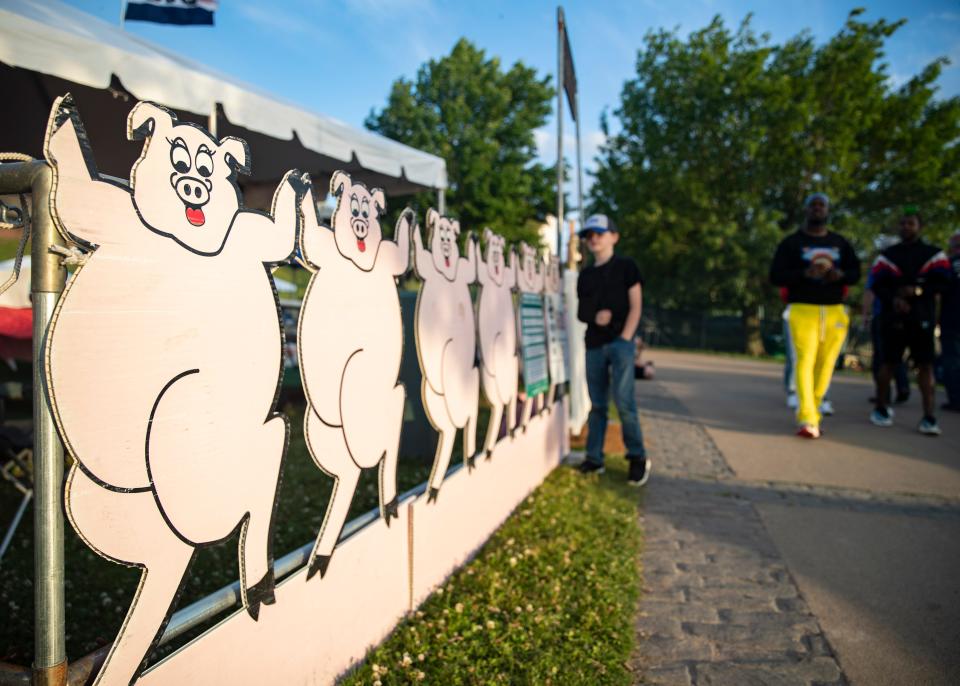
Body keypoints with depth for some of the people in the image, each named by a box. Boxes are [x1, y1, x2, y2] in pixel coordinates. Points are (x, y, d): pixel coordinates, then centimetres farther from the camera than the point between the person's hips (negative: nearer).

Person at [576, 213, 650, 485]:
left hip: (620, 342, -5)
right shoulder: (585, 274, 15)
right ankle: (594, 458, 14)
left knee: (623, 400, -12)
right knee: (597, 404, 7)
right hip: (593, 345, 5)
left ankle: (638, 458, 1)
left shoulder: (626, 266, 3)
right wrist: (593, 317, -8)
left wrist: (625, 338, -13)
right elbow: (580, 311, 16)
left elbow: (635, 306, -2)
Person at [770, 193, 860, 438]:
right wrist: (805, 273, -20)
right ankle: (807, 420, -23)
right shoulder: (792, 242, 4)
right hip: (803, 310, -4)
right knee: (805, 361, -16)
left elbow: (856, 272, 16)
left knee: (825, 364, 3)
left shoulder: (840, 243, 17)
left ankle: (812, 411, 17)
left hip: (834, 312, 4)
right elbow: (776, 276, -3)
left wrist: (841, 274, -9)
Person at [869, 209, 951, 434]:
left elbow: (942, 282, 0)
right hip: (893, 316, 0)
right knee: (888, 362, 2)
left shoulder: (934, 254, 10)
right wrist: (893, 299, -17)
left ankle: (929, 417, -5)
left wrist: (918, 290, -17)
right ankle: (881, 409, 15)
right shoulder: (887, 255, 10)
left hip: (922, 317, 0)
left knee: (926, 364, -5)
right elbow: (876, 284, 1)